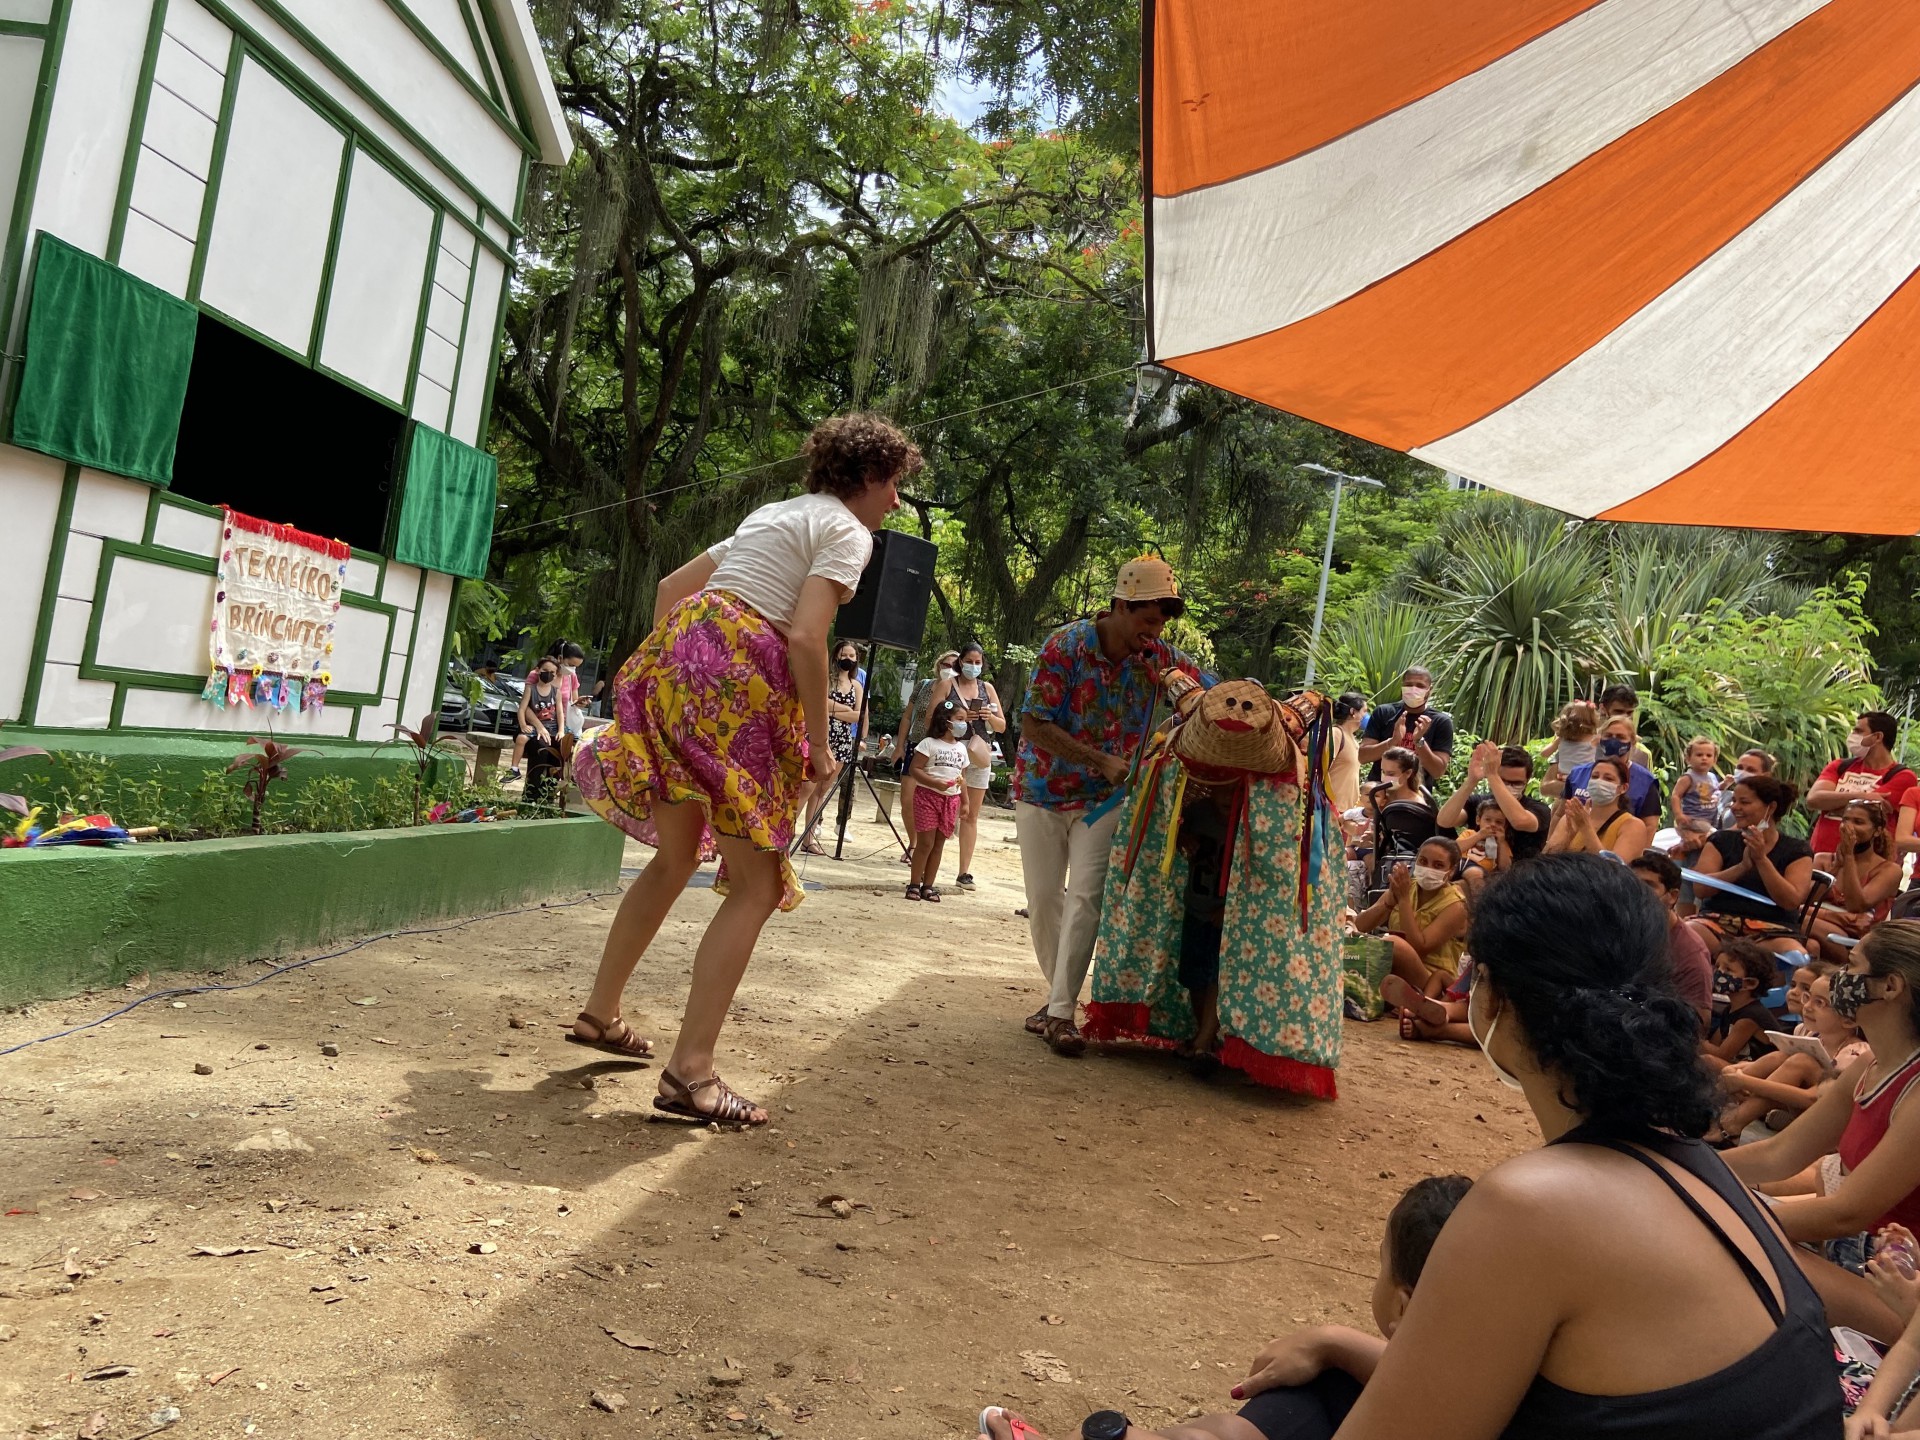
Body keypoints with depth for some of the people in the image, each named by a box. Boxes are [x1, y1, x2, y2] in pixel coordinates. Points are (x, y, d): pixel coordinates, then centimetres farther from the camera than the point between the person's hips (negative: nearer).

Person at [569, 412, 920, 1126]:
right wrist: (819, 745, -8)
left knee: (677, 857, 22)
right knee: (756, 885, -3)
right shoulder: (847, 531, 0)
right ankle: (691, 1070, -8)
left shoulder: (773, 514, 26)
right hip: (739, 677, -9)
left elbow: (669, 587, 27)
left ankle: (600, 1011, 31)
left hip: (671, 657, 9)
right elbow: (806, 639, -15)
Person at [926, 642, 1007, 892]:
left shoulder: (987, 688, 14)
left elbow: (1002, 726, 15)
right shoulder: (946, 685, 4)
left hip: (979, 756, 4)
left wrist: (990, 717, -7)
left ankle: (964, 873, 9)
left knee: (971, 815, 5)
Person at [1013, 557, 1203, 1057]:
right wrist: (1102, 761, -26)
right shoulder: (1066, 645, -19)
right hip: (1043, 788, -1)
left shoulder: (1157, 656, -9)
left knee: (1085, 898, -10)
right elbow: (1034, 725, -21)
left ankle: (1062, 1012, -6)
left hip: (1105, 796, 1)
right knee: (1043, 899, 6)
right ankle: (1058, 994, 25)